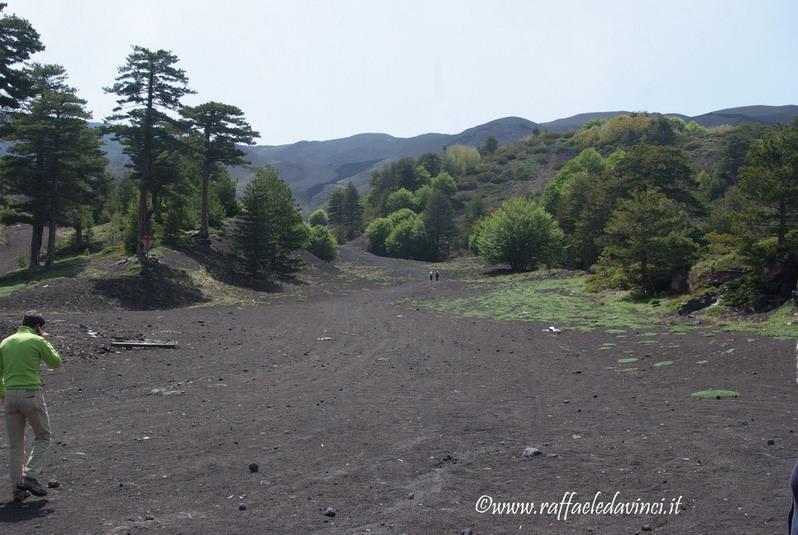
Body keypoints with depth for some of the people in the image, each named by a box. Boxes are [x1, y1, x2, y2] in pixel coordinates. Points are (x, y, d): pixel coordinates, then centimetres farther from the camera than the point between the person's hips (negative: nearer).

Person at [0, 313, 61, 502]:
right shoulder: (37, 341, -3)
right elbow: (55, 362, 7)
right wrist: (46, 342, 15)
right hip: (31, 394, -5)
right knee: (42, 437, 11)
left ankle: (17, 488, 14)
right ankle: (30, 477, -3)